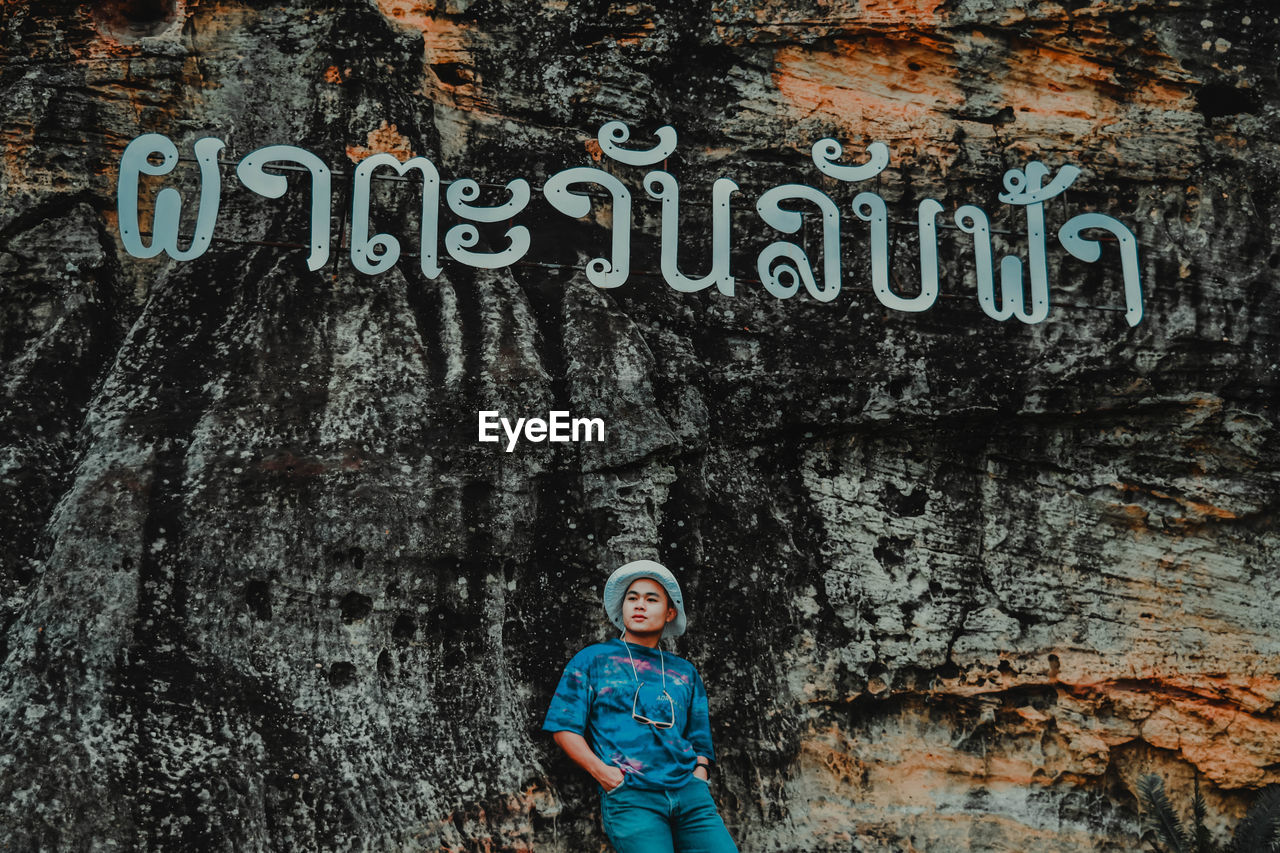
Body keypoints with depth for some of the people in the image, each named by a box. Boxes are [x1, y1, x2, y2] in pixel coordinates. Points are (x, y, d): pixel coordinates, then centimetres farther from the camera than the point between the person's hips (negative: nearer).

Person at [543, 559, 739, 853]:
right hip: (628, 796, -3)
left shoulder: (684, 672, 22)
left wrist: (699, 779, 4)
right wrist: (602, 771, -6)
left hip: (689, 794, 3)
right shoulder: (593, 659, 14)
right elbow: (564, 727, 7)